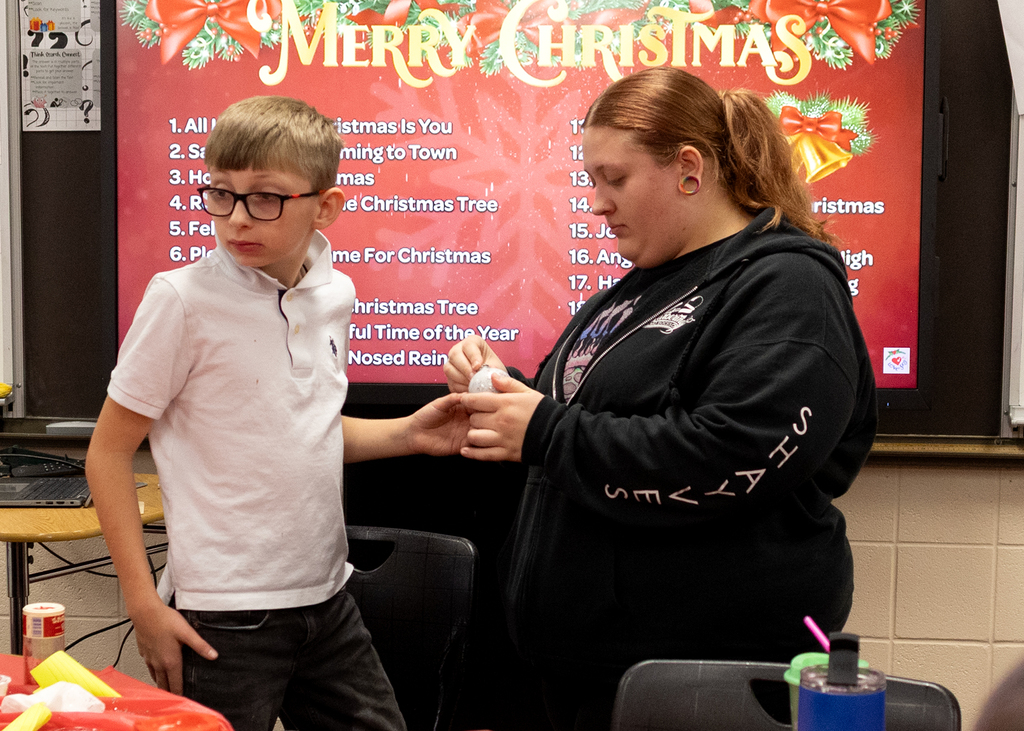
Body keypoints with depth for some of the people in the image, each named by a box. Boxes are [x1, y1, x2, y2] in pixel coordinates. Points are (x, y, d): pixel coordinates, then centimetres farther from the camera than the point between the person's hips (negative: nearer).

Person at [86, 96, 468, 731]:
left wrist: (408, 434, 3)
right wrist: (143, 604, -12)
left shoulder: (336, 294, 3)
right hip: (223, 617, -5)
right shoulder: (185, 298, -13)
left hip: (326, 599, 6)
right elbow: (109, 453, -8)